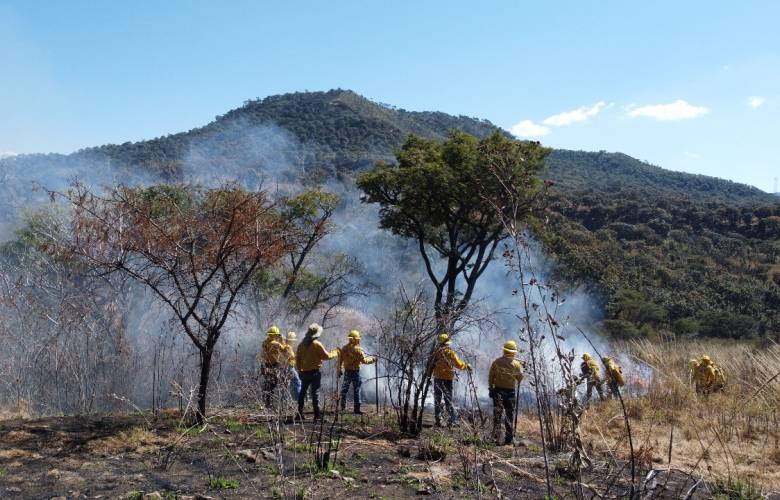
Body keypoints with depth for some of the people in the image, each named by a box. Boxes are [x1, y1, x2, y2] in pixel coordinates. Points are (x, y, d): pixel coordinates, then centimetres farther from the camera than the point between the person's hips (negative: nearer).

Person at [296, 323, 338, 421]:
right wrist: (335, 353, 9)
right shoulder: (317, 344, -13)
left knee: (302, 392, 14)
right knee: (315, 392, -2)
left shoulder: (302, 344, 5)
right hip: (314, 372, -5)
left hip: (304, 372, 5)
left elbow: (297, 357, 9)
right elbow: (326, 356, -8)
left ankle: (299, 413, 17)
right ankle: (317, 415, -3)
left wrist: (299, 369, 17)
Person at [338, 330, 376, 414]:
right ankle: (357, 409, 0)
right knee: (356, 390, 1)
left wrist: (340, 370, 16)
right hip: (355, 372, -5)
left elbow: (340, 360, 6)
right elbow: (364, 360, -13)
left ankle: (343, 407, 20)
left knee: (344, 389, 16)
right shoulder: (358, 349, -16)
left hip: (347, 372, 5)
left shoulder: (344, 348, 1)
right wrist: (372, 359, 2)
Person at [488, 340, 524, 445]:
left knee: (497, 414, 1)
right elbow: (520, 378, 6)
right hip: (510, 391, 0)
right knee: (509, 415, 8)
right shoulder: (516, 364, -5)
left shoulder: (496, 362, -2)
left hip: (498, 390, 0)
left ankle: (496, 437, -6)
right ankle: (509, 438, 9)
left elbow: (491, 377, 0)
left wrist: (490, 388, 9)